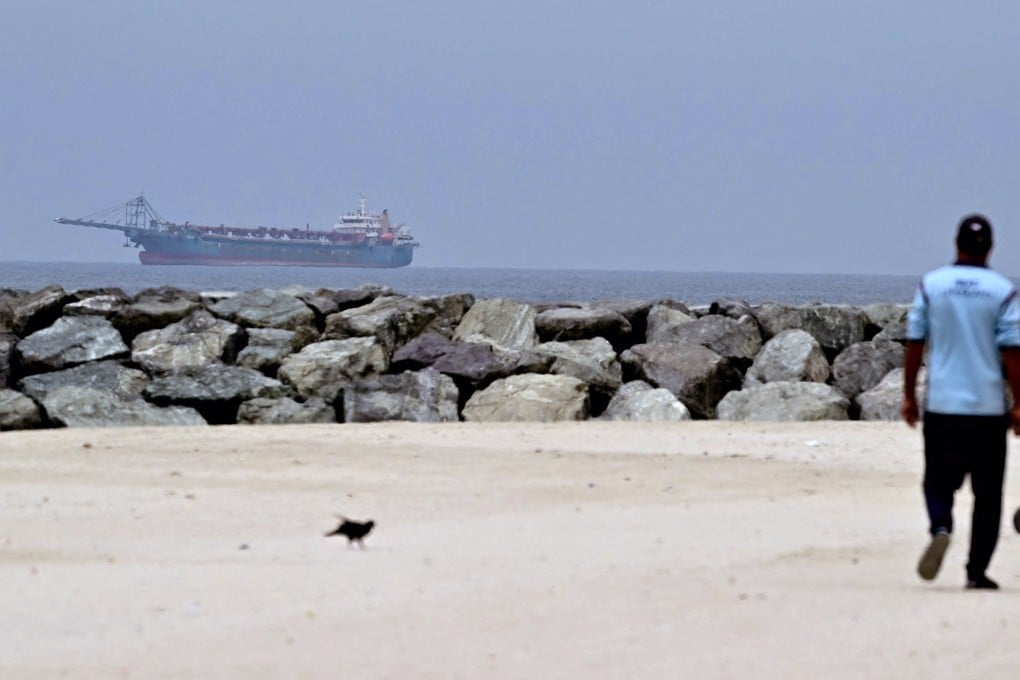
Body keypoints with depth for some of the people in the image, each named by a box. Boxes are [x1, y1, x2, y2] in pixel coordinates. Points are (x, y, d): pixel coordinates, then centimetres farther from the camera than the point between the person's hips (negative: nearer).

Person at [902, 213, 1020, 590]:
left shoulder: (931, 284, 1)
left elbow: (914, 344, 2)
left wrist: (909, 395, 10)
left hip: (941, 404, 1)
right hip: (989, 407, -1)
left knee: (938, 480, 12)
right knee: (987, 492, 7)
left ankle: (940, 527, -18)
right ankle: (977, 570, 4)